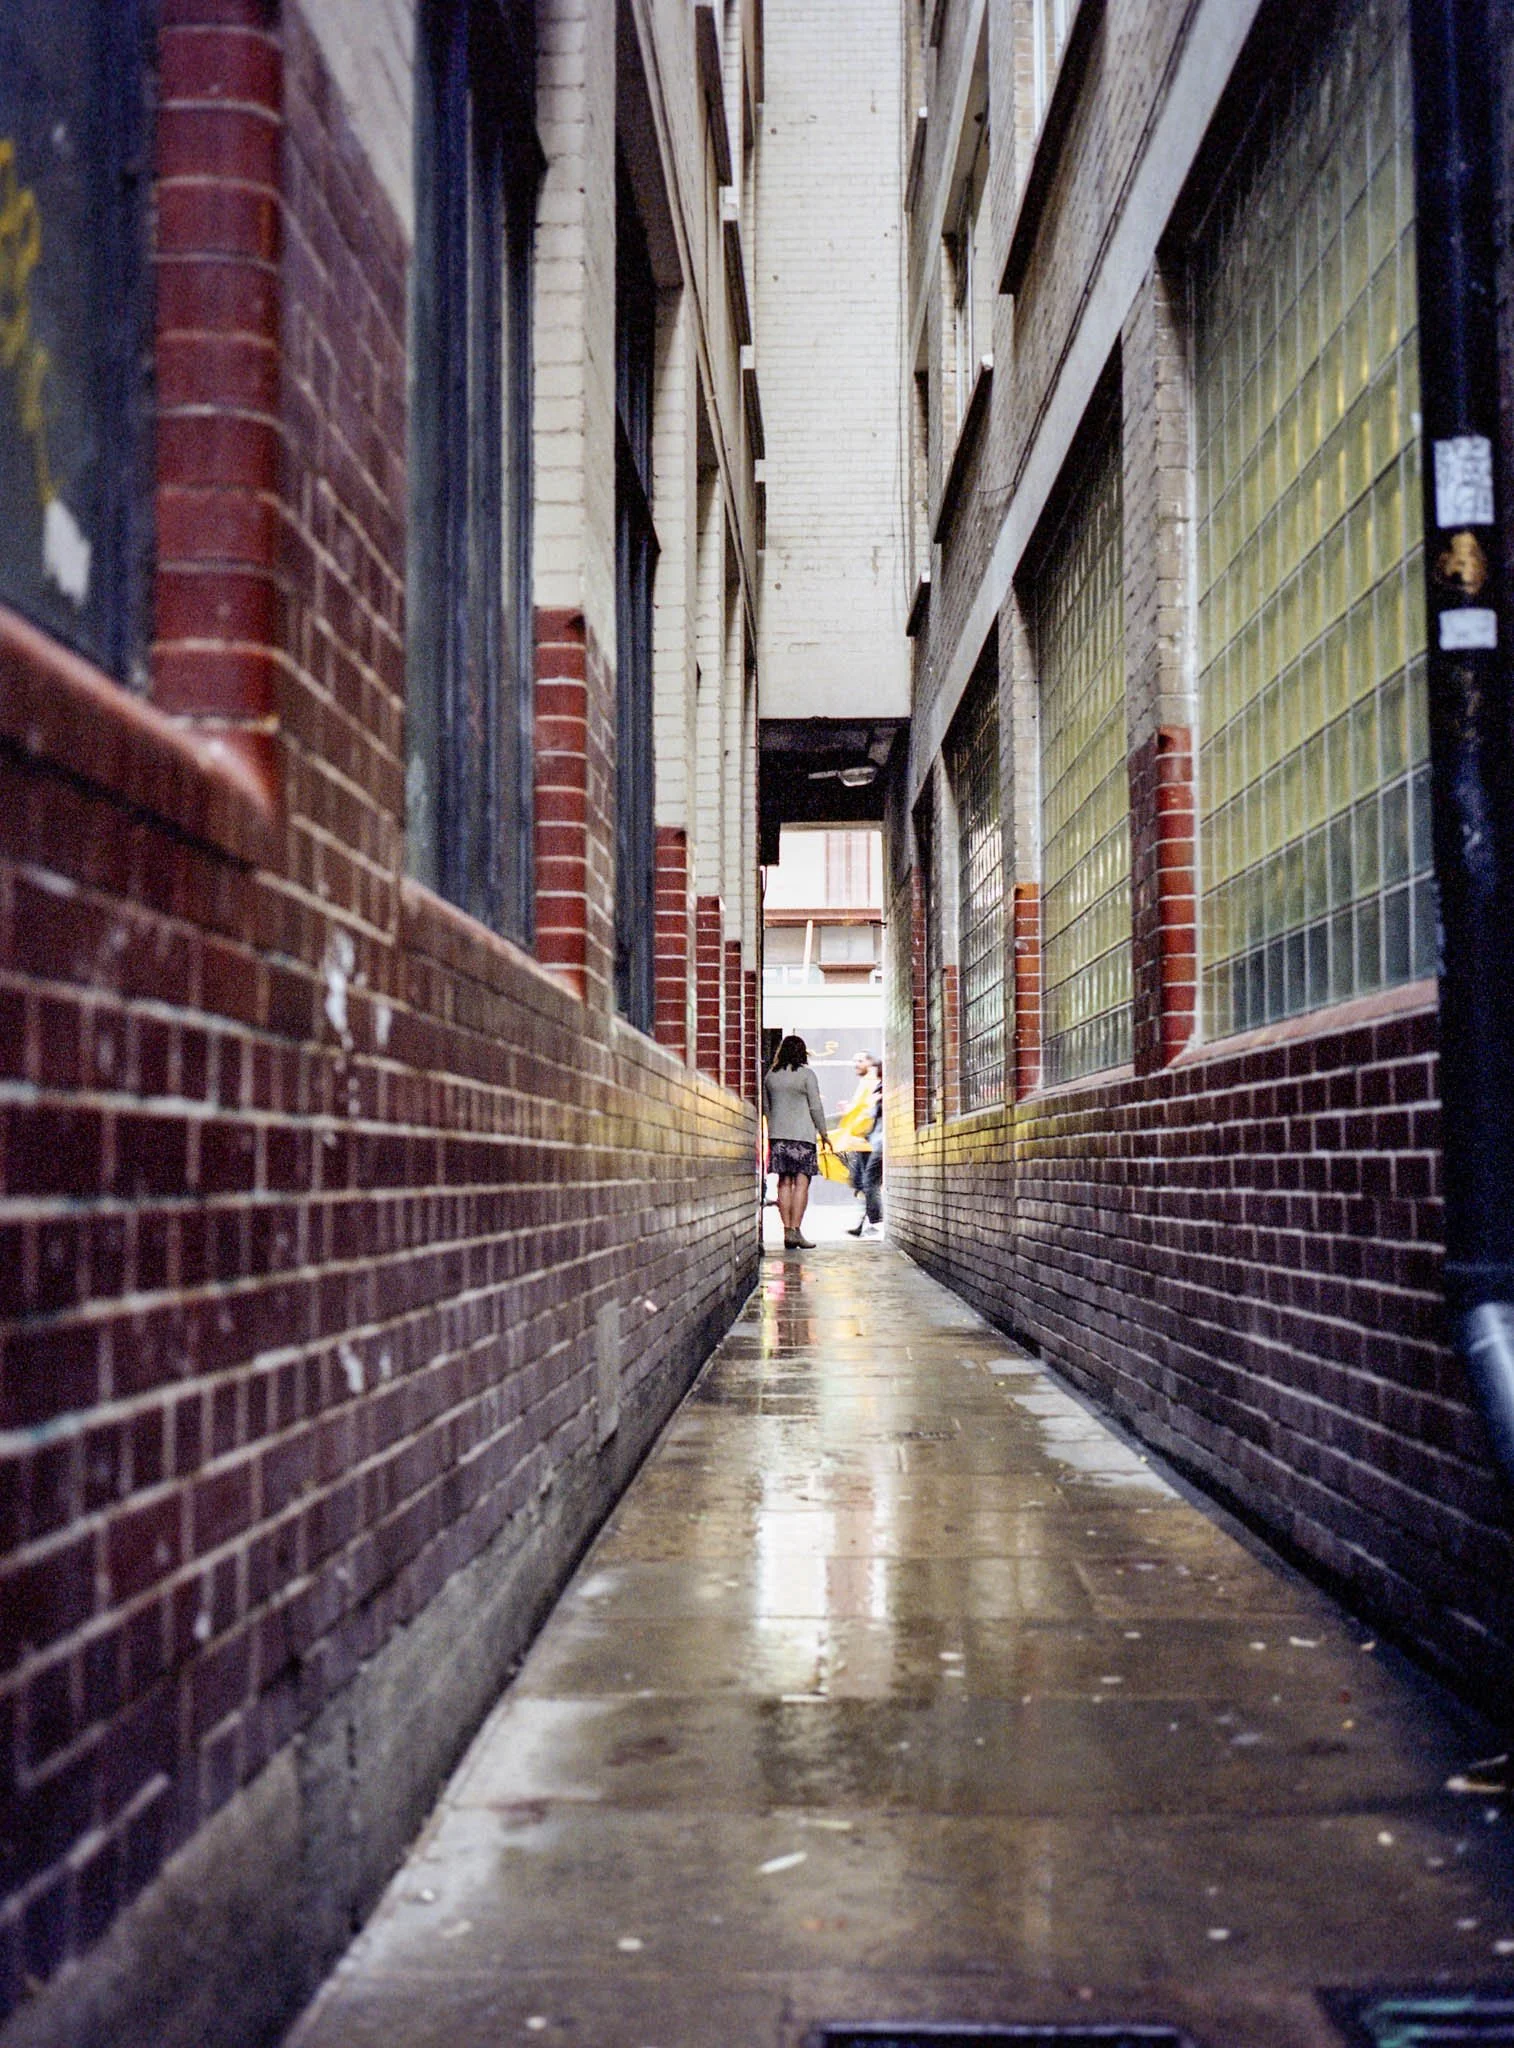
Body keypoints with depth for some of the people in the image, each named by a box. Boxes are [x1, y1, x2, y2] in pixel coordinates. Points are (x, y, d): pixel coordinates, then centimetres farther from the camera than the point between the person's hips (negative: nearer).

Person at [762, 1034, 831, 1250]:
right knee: (801, 1182, -4)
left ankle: (787, 1231, 4)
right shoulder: (806, 1074, -6)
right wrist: (823, 1132, 3)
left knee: (785, 1183, 6)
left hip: (777, 1134, 5)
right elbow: (815, 1106, -6)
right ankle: (795, 1230, -12)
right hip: (802, 1134, -5)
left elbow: (766, 1106, 15)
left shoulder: (770, 1075, 9)